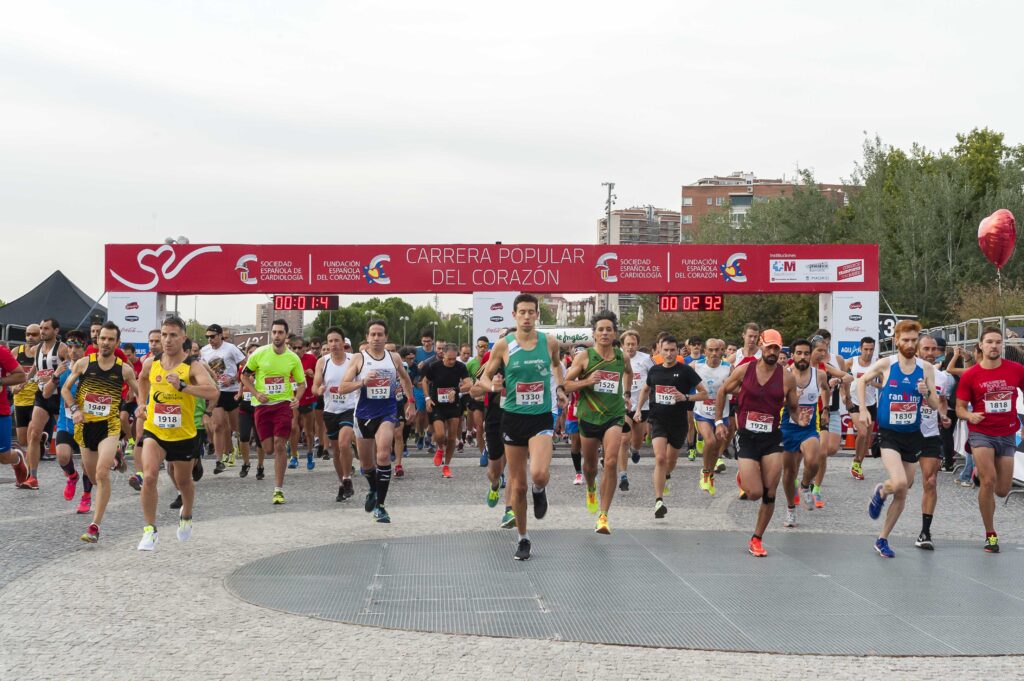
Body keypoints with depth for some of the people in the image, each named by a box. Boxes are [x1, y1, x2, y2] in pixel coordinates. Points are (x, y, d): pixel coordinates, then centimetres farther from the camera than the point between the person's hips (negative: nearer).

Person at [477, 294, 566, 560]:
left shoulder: (549, 342, 0)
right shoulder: (503, 345, -4)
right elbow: (485, 377, 6)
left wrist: (560, 386, 8)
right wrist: (493, 386, -15)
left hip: (541, 418, 0)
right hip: (513, 417, 0)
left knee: (539, 474, -24)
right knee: (518, 484, 6)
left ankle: (540, 491, 14)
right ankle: (523, 539, 22)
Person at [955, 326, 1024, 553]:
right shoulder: (970, 375, -6)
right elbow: (960, 408, -1)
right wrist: (970, 416, -23)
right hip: (981, 434, -3)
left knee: (1002, 491, 6)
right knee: (989, 481, -18)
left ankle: (980, 471, 42)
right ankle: (990, 535, -3)